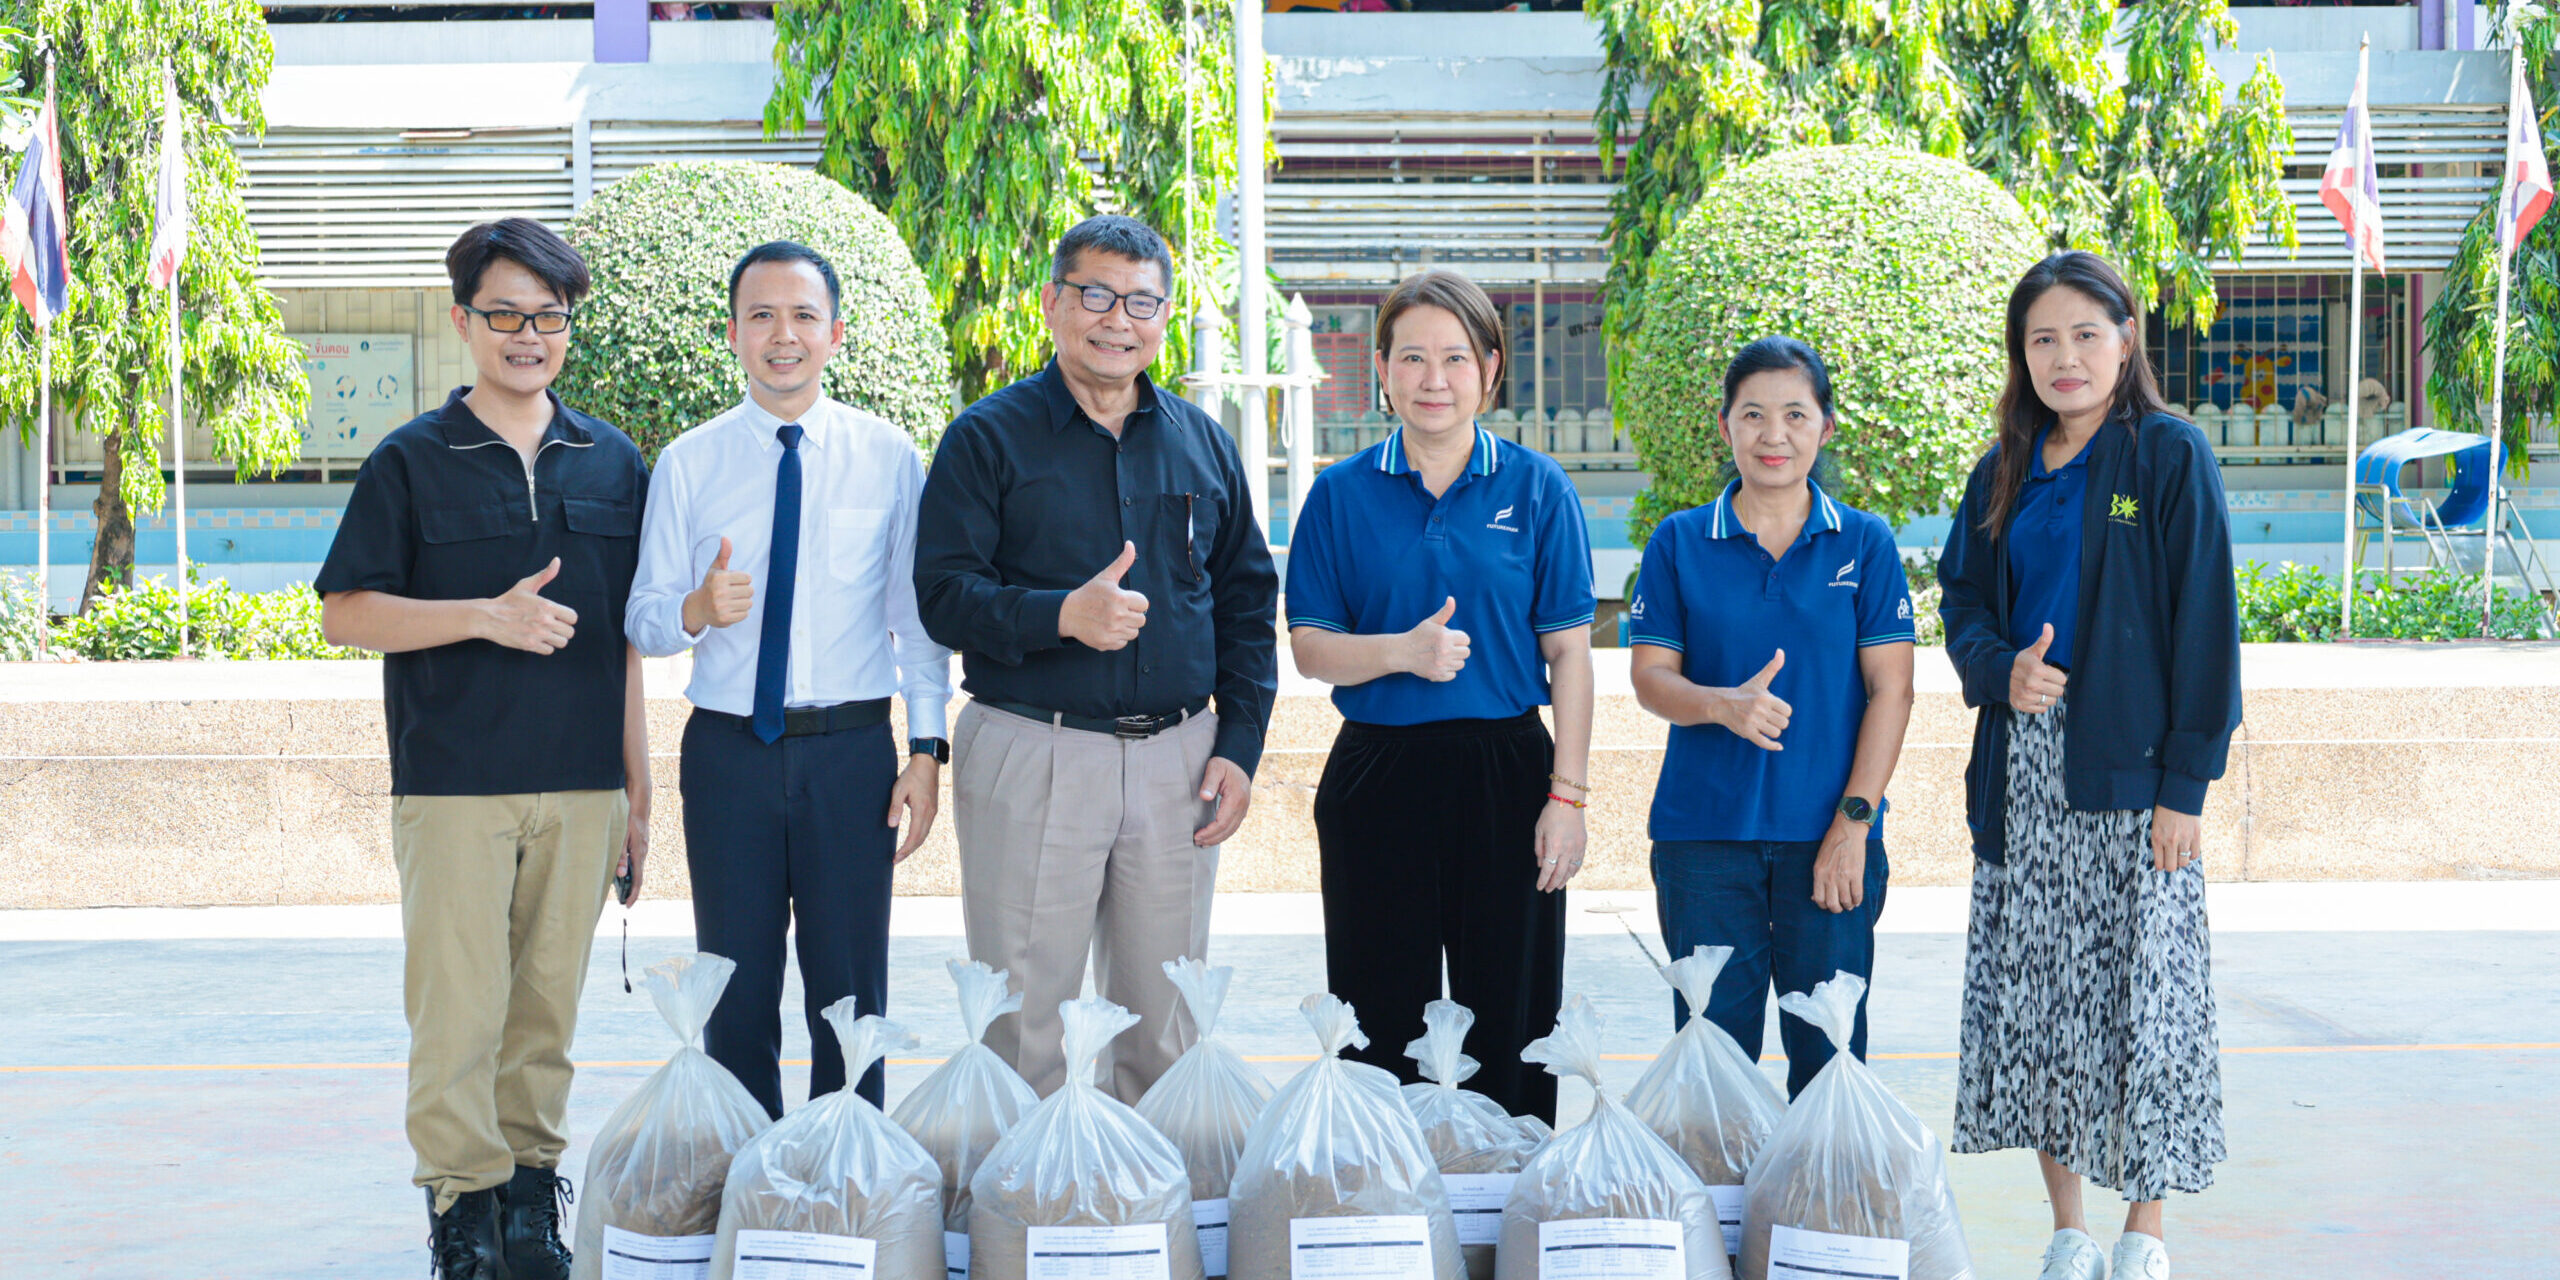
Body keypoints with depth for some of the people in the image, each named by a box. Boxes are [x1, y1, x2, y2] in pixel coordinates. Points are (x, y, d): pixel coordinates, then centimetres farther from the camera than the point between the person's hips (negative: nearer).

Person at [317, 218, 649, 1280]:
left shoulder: (613, 464, 11)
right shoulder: (410, 463, 1)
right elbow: (345, 615, -2)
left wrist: (636, 794, 11)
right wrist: (486, 616, -15)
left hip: (582, 789, 3)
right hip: (455, 787, -3)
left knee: (548, 1006, 8)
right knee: (458, 1008, -4)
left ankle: (531, 1188, 18)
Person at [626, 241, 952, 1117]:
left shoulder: (889, 457, 3)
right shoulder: (688, 464, 5)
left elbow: (918, 613, 5)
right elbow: (643, 619, 6)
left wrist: (927, 747, -2)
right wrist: (695, 610, -17)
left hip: (852, 749, -1)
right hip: (728, 750, 1)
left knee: (850, 990, 5)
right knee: (736, 986, 7)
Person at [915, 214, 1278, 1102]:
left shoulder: (1203, 445, 12)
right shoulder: (989, 438, 0)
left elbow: (1247, 603, 14)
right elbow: (941, 594, -7)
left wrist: (1239, 745, 4)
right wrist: (1064, 615, -22)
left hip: (1177, 757, 4)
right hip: (1031, 755, -3)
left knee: (1165, 1027, 10)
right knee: (1024, 1027, 0)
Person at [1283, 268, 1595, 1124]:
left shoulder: (1535, 488, 3)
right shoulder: (1342, 494, 4)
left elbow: (1568, 652, 1)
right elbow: (1310, 649, 3)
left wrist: (1568, 794, -5)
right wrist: (1401, 651, -16)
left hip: (1506, 773, 0)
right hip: (1379, 774, 0)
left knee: (1511, 1021, 4)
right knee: (1382, 1022, 6)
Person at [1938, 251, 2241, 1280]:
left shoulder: (2170, 455, -4)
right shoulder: (2007, 472, 11)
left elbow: (2205, 624, -7)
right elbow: (1962, 603, 16)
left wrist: (2187, 781, -12)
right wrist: (2001, 669, -7)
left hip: (2129, 770, -5)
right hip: (2023, 770, 5)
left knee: (2143, 990, -2)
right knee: (2033, 995, 6)